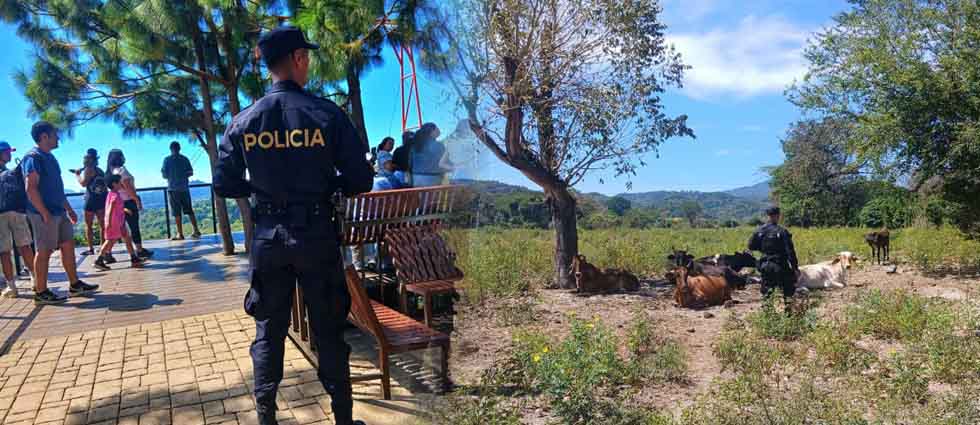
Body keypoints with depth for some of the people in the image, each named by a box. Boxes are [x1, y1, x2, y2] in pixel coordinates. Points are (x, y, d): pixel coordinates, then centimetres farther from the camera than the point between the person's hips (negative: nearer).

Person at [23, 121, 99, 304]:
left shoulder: (49, 157, 17)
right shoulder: (34, 158, -13)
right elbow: (30, 188, -20)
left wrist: (68, 208, 22)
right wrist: (45, 213, -22)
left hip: (59, 212, 9)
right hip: (44, 214, -9)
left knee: (68, 245, 11)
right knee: (44, 251, -3)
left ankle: (75, 285, 19)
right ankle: (41, 292, 6)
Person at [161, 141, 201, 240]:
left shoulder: (167, 160, -4)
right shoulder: (184, 159, 3)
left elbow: (165, 175, -5)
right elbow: (191, 173, 5)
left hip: (173, 188, -3)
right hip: (184, 188, 3)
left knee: (177, 213, 1)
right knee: (189, 210, 10)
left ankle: (180, 234, 1)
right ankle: (196, 231, 7)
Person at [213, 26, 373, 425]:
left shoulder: (243, 121, -1)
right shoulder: (328, 114, -9)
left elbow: (225, 186, 2)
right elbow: (360, 181, -9)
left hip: (268, 237, 2)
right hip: (317, 235, -2)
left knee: (268, 330, 15)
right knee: (328, 331, 9)